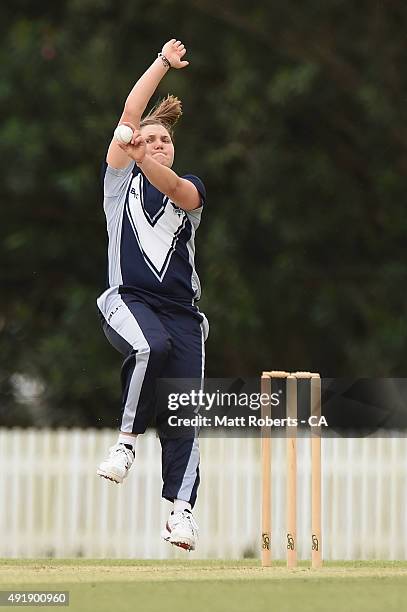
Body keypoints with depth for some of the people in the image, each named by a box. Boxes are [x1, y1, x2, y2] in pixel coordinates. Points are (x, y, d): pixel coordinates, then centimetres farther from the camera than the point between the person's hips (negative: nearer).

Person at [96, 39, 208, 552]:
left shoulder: (190, 189, 14)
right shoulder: (121, 178, 14)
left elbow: (174, 188, -11)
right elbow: (129, 117, 4)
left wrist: (147, 161, -29)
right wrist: (164, 63, 3)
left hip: (180, 310, 2)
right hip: (127, 300, -2)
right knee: (151, 346, -36)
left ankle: (181, 507, -8)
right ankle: (127, 438, -19)